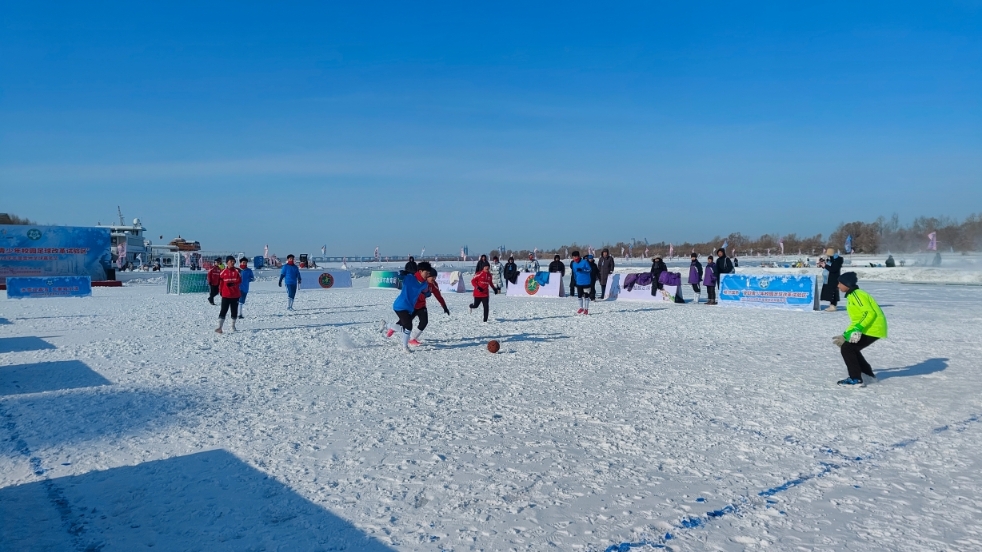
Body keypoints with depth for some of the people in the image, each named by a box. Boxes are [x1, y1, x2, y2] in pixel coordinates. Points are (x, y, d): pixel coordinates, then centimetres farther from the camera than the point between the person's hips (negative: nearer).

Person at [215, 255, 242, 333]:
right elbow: (220, 281, 12)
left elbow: (239, 280, -8)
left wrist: (233, 283, -23)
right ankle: (219, 327, -12)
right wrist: (221, 290, 12)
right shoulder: (223, 272, 3)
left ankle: (233, 325, 25)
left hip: (235, 295, 1)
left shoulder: (237, 271, 1)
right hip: (225, 295, -1)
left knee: (234, 310, 9)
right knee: (223, 310, -7)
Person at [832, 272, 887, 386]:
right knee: (851, 349, 17)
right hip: (870, 328, 10)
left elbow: (870, 313, -23)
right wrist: (846, 335, 22)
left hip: (873, 329, -10)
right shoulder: (852, 295, 17)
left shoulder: (856, 294, -13)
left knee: (846, 348, -10)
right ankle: (868, 375, 26)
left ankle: (856, 379, -6)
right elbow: (856, 320, 23)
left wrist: (858, 328, -30)